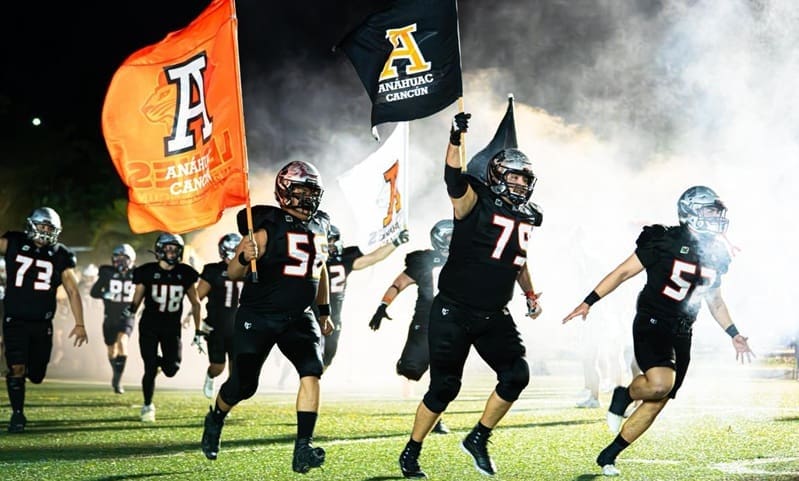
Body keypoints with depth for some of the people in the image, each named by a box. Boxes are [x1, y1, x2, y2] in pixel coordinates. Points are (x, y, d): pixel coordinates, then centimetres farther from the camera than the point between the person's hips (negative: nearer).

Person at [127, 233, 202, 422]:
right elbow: (136, 301, 0)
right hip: (149, 326, -2)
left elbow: (195, 303, 9)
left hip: (172, 328, 2)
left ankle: (158, 362, 32)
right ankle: (147, 406, 17)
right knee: (150, 369, -6)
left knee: (171, 369, -5)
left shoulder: (184, 273, 0)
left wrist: (198, 331, 7)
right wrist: (130, 310, -22)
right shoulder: (147, 272, -7)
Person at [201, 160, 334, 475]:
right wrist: (244, 258, -36)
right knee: (243, 385, 4)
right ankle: (215, 419, 38)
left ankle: (303, 448, -18)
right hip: (258, 316, -5)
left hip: (298, 318, 5)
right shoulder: (268, 228, -14)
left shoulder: (318, 228, 6)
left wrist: (324, 312, 25)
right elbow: (232, 274, -14)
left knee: (312, 370, -18)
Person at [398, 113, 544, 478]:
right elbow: (454, 180, -31)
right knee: (444, 387, -2)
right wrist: (456, 139, -43)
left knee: (516, 375, -3)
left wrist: (530, 294, 26)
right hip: (454, 311, -6)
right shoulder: (476, 202, -10)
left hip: (494, 316, 7)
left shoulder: (526, 218, 11)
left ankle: (478, 439, 14)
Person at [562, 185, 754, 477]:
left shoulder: (716, 254, 10)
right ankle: (624, 395, 3)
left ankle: (608, 456, 16)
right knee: (660, 383, -31)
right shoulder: (665, 242, -9)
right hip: (651, 324, -6)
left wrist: (734, 335, 14)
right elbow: (623, 272, -5)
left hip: (681, 336, 7)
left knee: (657, 403, 4)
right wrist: (588, 302, -9)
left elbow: (716, 302, 23)